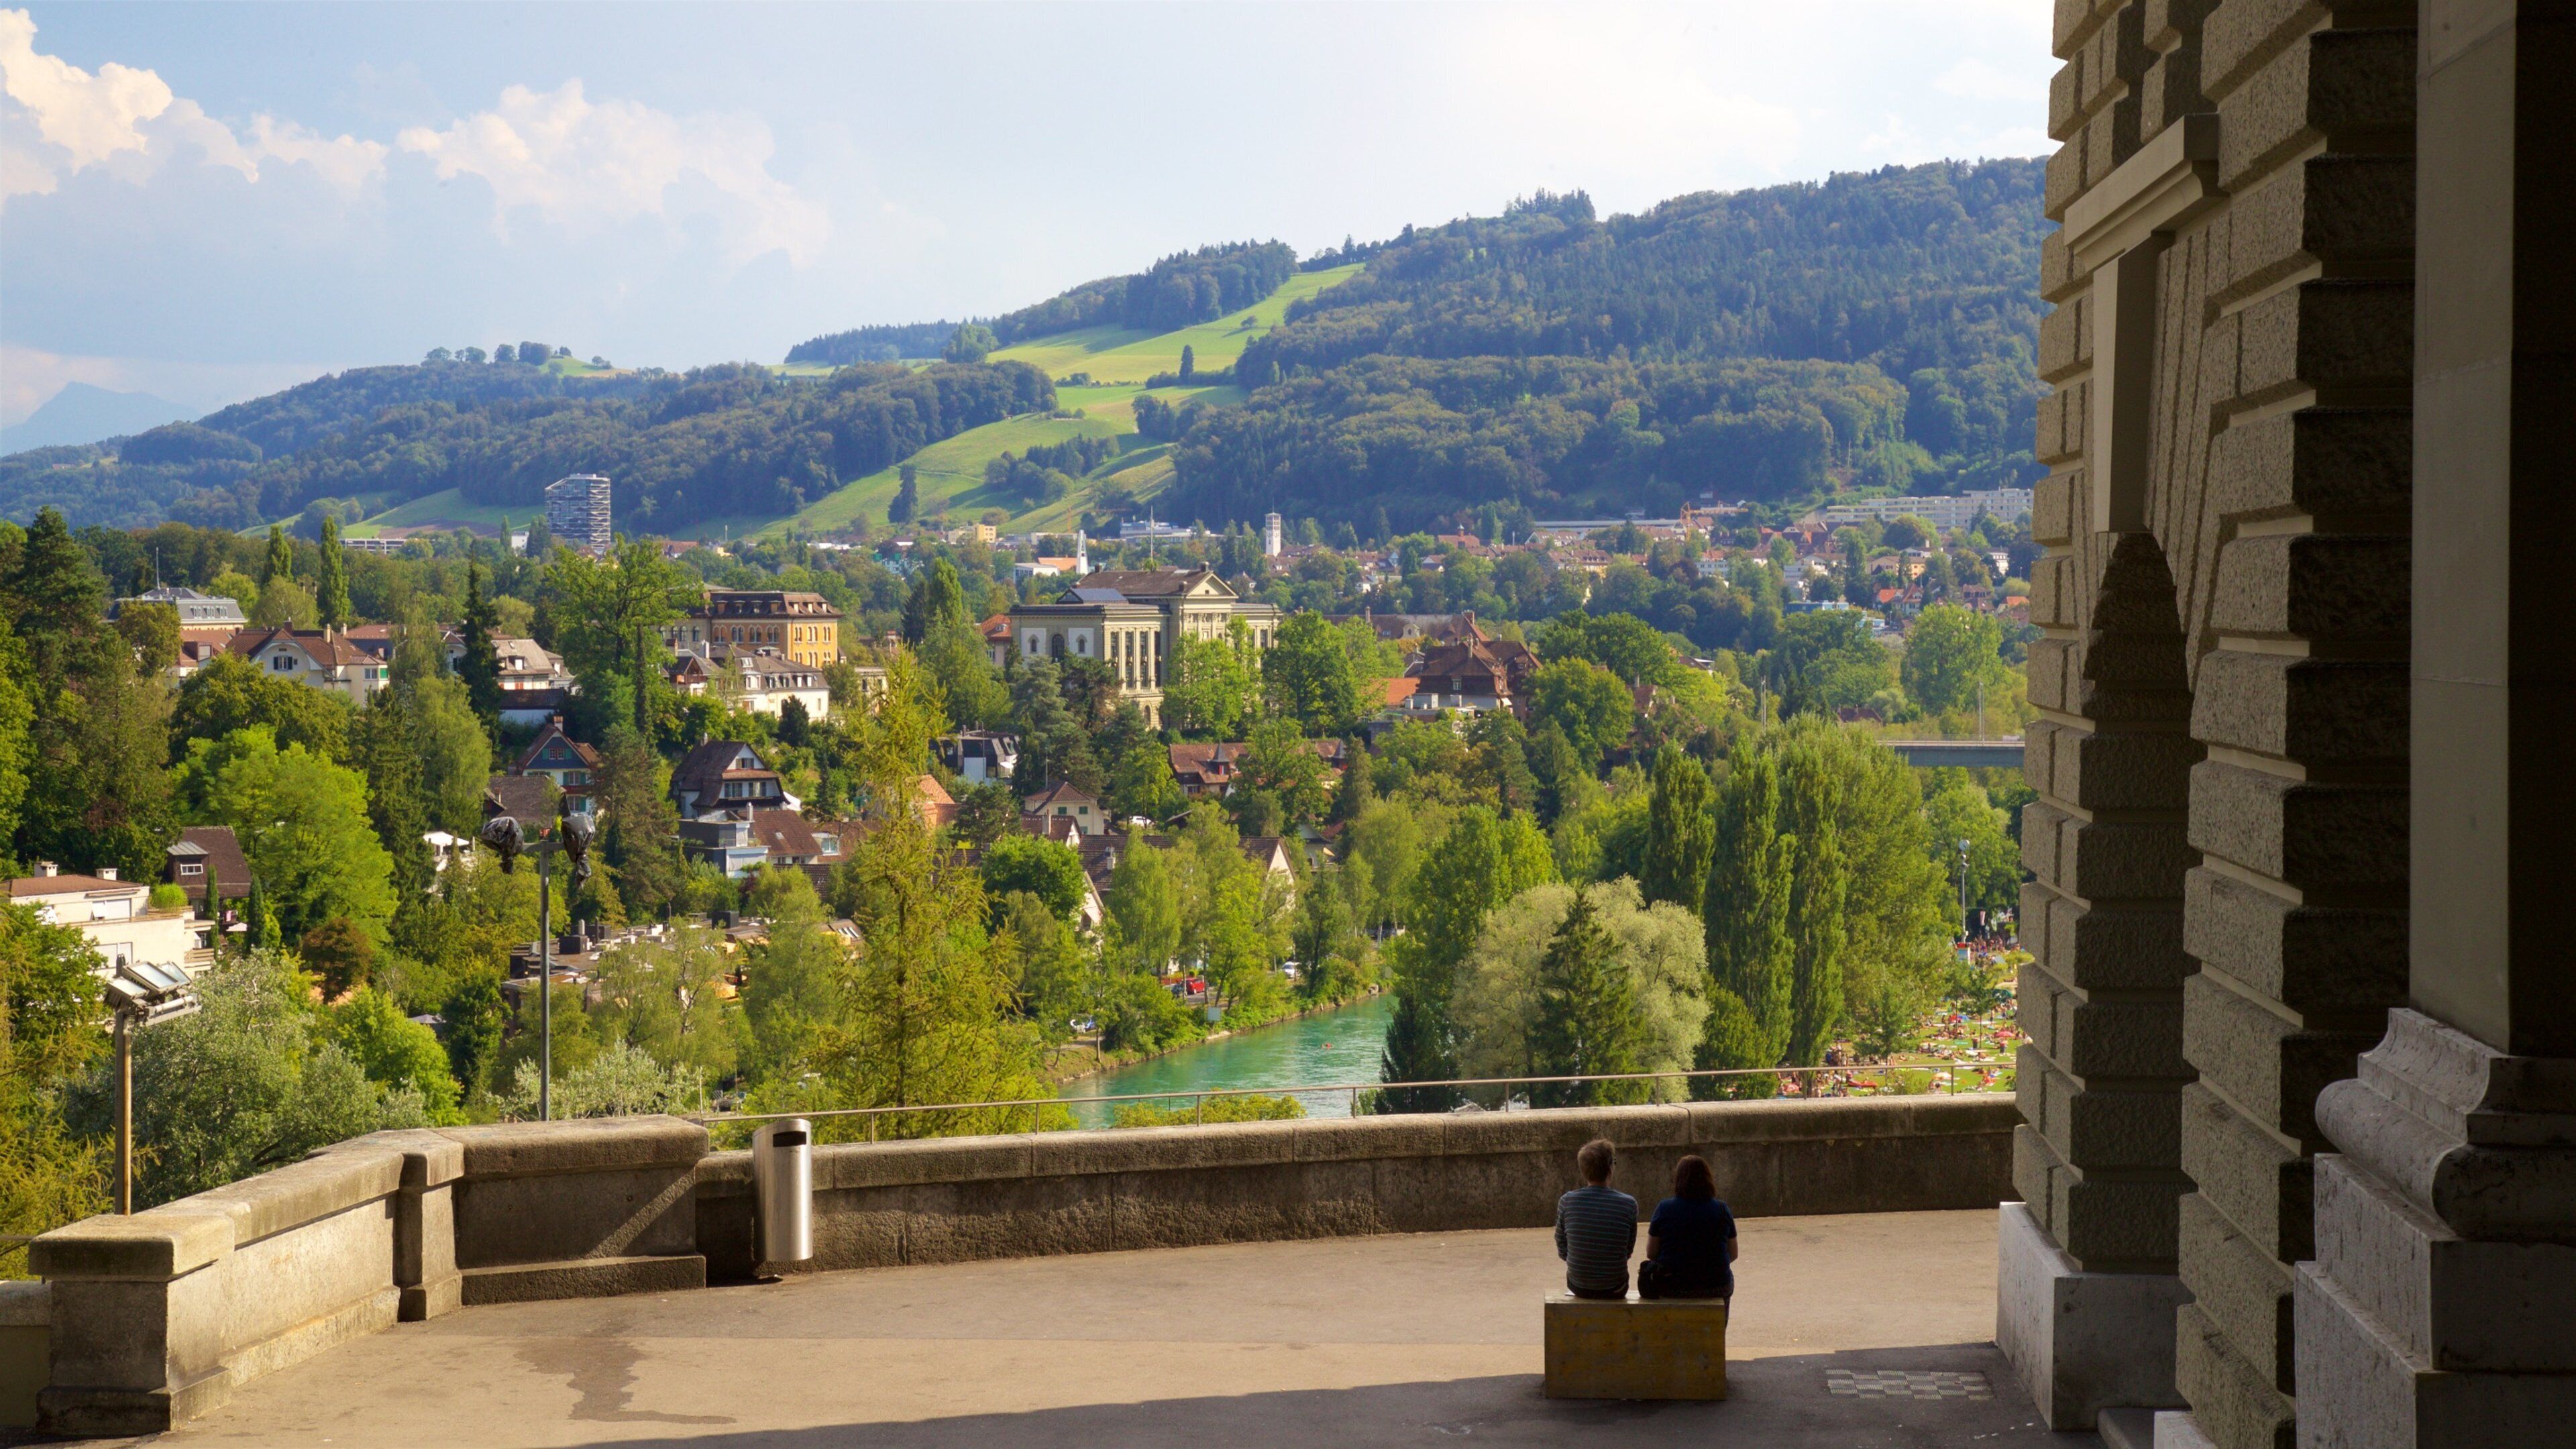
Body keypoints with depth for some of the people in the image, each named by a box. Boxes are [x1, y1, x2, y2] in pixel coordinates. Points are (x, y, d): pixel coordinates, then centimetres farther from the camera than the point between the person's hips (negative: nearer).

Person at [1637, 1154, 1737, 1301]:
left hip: (1672, 1288, -1)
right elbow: (1733, 1254, 6)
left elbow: (1651, 1253, -1)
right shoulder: (1721, 1209, -2)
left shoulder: (1664, 1208, -6)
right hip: (1716, 1288, 1)